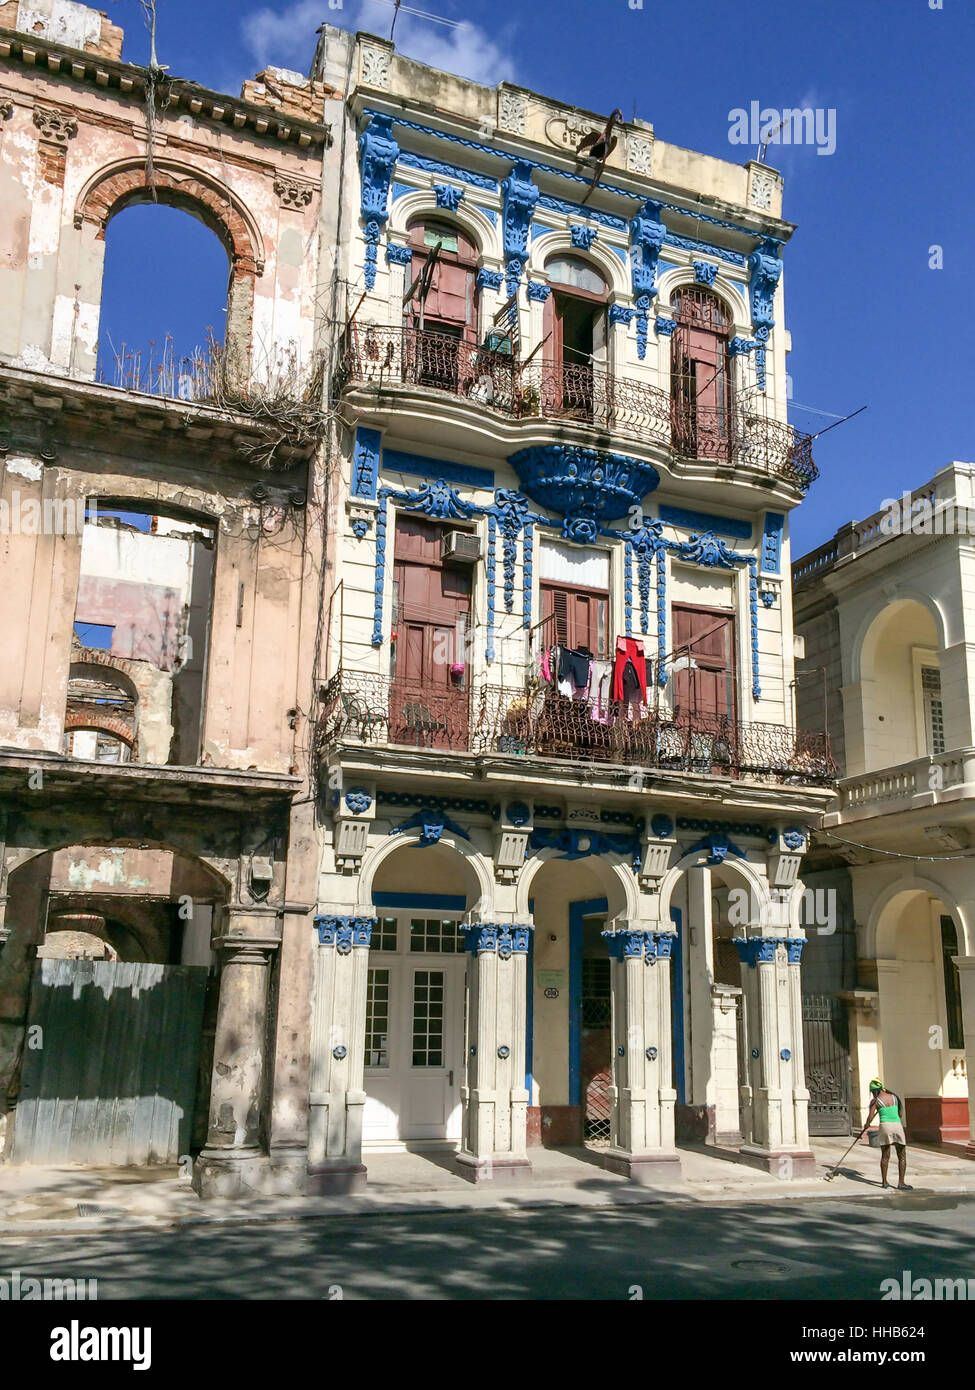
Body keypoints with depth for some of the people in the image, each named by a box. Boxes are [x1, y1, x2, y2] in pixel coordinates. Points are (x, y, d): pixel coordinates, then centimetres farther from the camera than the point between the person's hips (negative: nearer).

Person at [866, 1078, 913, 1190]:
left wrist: (866, 1125, 17)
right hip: (898, 1125, 1)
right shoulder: (894, 1097, 12)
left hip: (885, 1126, -1)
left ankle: (884, 1181, 18)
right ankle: (901, 1182, 1)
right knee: (902, 1157, 7)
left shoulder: (875, 1101, 2)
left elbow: (870, 1117, -2)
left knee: (885, 1156, 12)